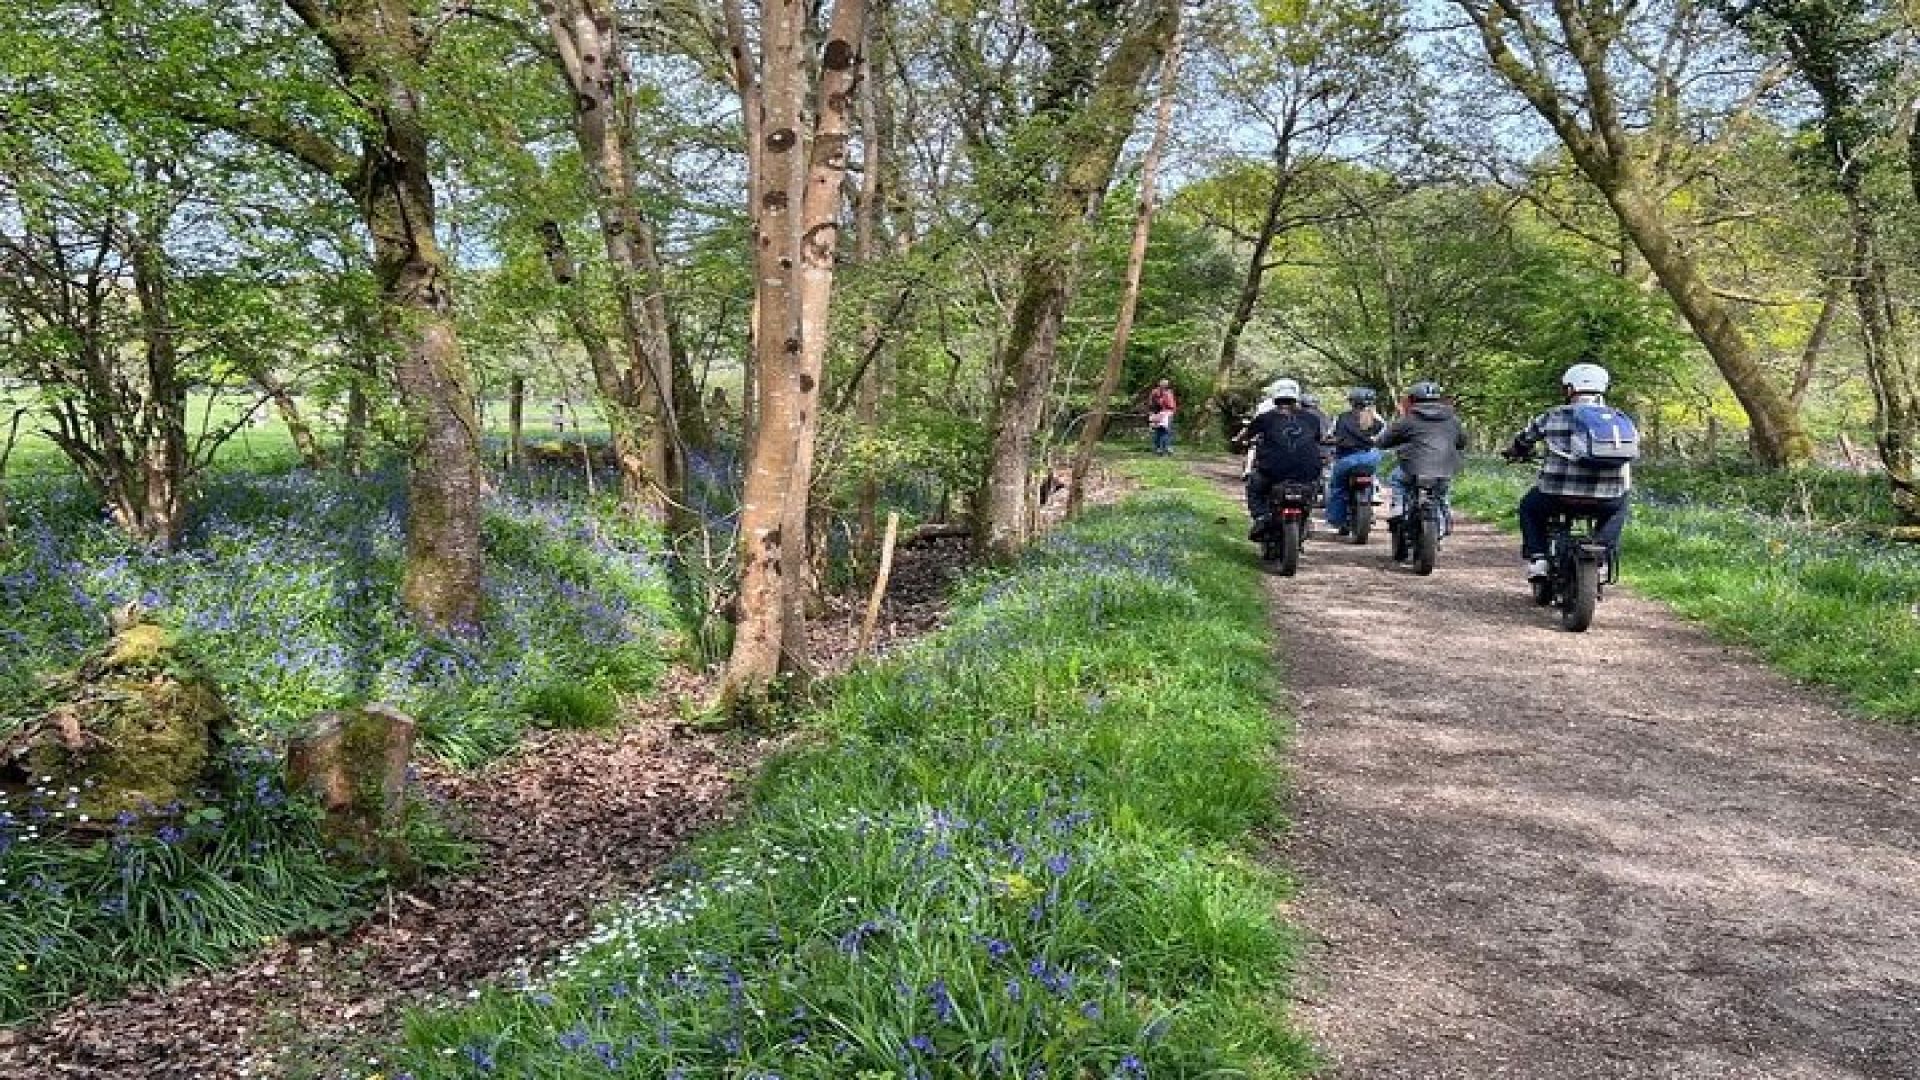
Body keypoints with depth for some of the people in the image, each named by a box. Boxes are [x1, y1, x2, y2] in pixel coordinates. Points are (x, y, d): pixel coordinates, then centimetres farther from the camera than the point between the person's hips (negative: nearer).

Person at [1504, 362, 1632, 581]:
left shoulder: (1552, 417, 5)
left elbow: (1524, 438, 20)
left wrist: (1515, 453, 43)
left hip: (1557, 495, -1)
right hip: (1604, 500, 2)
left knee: (1529, 507, 29)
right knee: (1619, 507, 37)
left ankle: (1537, 559, 14)